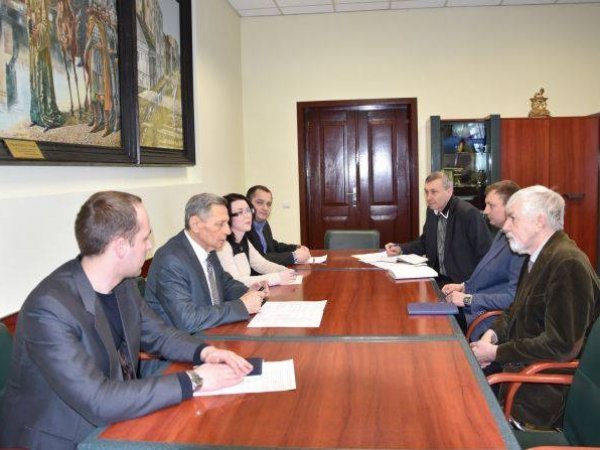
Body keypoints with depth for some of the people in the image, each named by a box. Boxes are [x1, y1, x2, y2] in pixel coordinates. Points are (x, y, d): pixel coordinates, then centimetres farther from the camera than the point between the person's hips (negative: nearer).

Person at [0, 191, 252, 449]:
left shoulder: (123, 282, -5)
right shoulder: (49, 308, -27)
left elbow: (156, 333, 9)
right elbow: (98, 401, -30)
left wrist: (203, 351, -9)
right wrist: (193, 381, -26)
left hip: (115, 420, 7)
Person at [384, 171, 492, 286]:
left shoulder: (469, 213, -17)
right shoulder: (432, 210, 5)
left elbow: (485, 253, -14)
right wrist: (400, 248, 4)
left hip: (463, 282, -7)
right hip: (438, 277, 7)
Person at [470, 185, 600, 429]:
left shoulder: (568, 264, -23)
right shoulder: (537, 256, 7)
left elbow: (559, 345, -24)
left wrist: (496, 353, -18)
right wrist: (493, 333, -3)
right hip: (521, 361, 9)